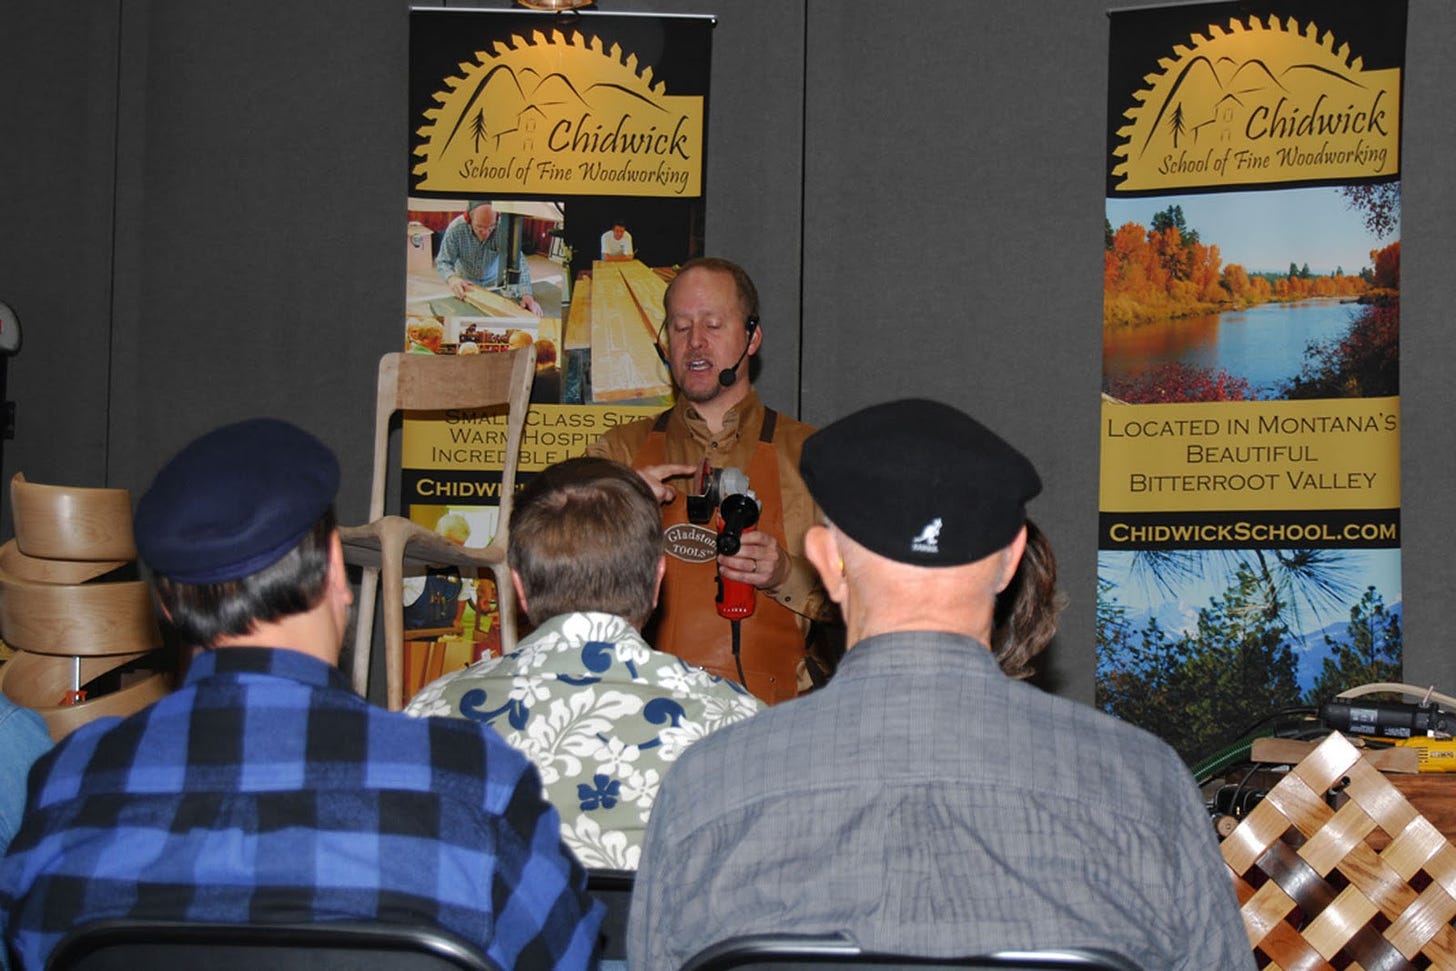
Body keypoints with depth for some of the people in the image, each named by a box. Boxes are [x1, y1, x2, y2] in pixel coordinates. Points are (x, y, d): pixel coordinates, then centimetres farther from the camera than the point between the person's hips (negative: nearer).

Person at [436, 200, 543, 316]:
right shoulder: (456, 229, -25)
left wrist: (526, 294, -46)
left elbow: (519, 263, -31)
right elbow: (443, 262, -18)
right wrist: (451, 278, -41)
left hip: (495, 284, 1)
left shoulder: (503, 228, -27)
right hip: (466, 284, -1)